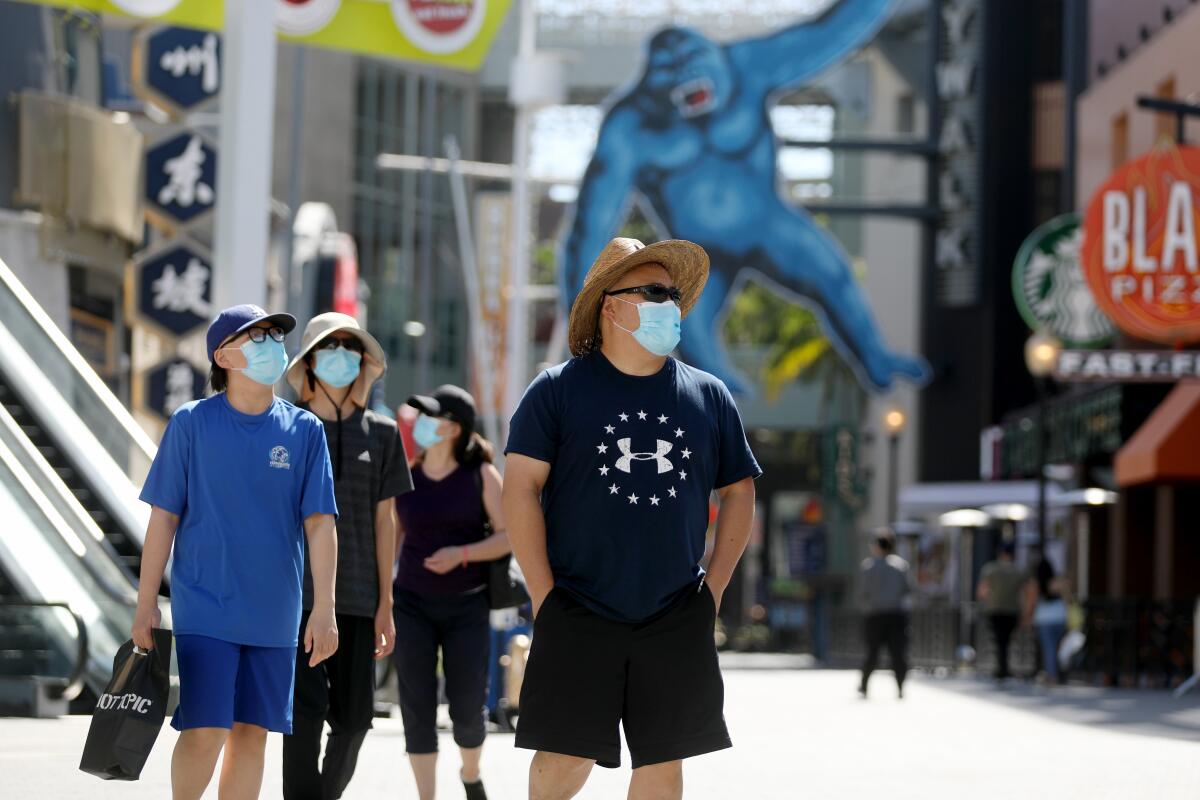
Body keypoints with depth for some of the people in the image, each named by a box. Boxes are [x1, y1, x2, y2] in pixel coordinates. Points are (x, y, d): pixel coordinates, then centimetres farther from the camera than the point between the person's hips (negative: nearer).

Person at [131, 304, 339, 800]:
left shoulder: (304, 430, 3)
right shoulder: (191, 423, -2)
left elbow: (319, 523, 1)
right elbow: (164, 517, 0)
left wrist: (324, 610, -5)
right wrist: (146, 604, -3)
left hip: (273, 612, 3)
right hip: (205, 608, -3)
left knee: (252, 732, 6)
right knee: (205, 730, -11)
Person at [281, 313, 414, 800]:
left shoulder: (381, 434, 10)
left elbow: (384, 521, 11)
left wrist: (385, 604, 8)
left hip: (356, 597, 3)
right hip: (297, 593, -3)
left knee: (354, 717, 3)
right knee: (307, 708, -14)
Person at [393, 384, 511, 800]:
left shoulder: (481, 474, -4)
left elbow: (508, 537, -6)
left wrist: (461, 554, -22)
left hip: (467, 606, -2)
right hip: (413, 605, 2)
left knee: (467, 711, -1)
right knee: (418, 711, -4)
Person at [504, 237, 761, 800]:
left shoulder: (709, 397, 10)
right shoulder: (558, 390, 0)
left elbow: (738, 491, 18)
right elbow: (521, 487, -3)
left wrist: (715, 586, 8)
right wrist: (544, 595, -8)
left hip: (676, 623, 3)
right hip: (578, 616, -3)